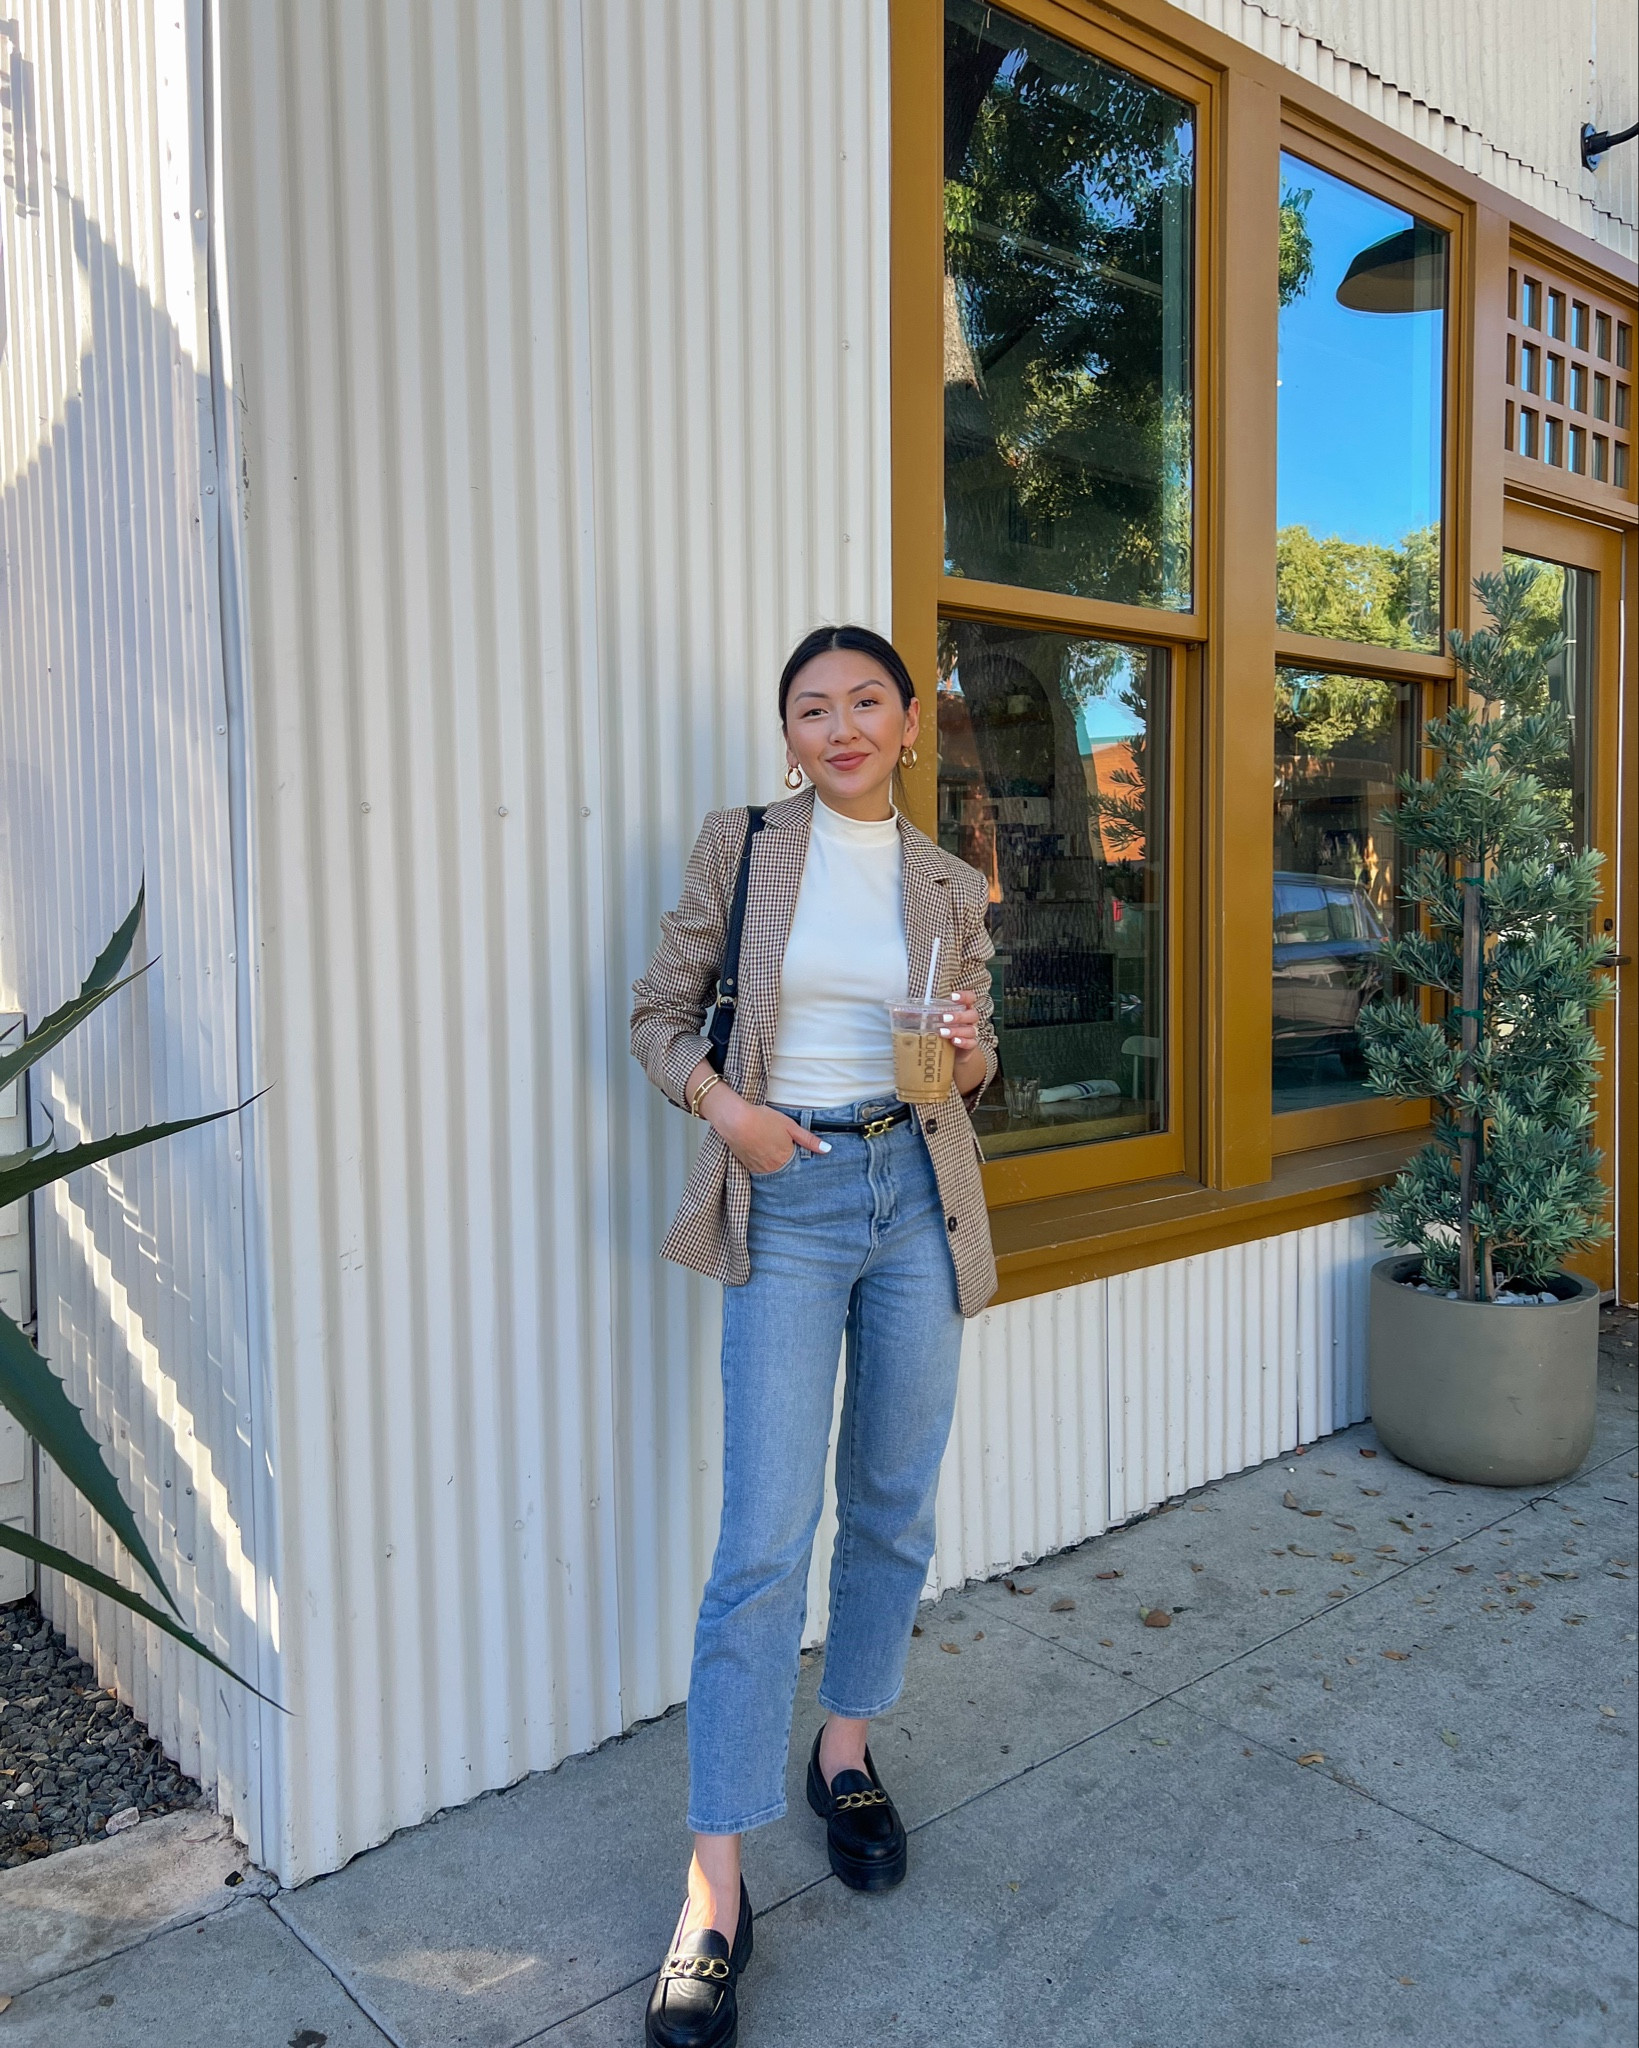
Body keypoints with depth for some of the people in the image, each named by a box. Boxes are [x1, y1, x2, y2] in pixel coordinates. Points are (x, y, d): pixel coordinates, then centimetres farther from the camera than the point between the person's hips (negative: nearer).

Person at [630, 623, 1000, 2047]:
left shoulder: (951, 887, 8)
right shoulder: (741, 848, 1)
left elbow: (976, 1062, 15)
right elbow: (662, 1010, 5)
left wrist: (971, 1050, -8)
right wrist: (719, 1099, -13)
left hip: (917, 1195, 3)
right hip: (787, 1200, -3)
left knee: (893, 1505, 14)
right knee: (765, 1540, -6)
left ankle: (848, 1753, 37)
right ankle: (716, 1889, 5)